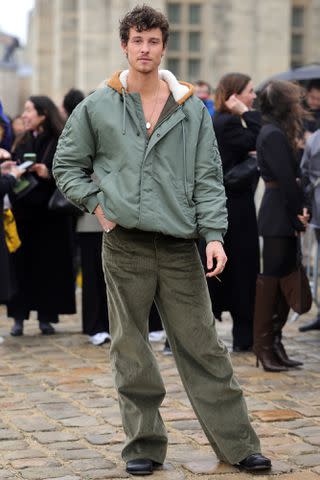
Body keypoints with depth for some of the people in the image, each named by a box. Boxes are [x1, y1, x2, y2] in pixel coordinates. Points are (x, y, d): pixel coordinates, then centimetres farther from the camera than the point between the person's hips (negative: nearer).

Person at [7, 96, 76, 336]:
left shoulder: (60, 142, -5)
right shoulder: (23, 143, 12)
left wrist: (49, 174, -24)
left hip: (50, 215, -4)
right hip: (23, 212, 4)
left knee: (49, 264, 1)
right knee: (22, 263, 1)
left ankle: (46, 316, 10)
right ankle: (19, 317, 6)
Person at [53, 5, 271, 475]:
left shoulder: (192, 109, 6)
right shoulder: (97, 107, 4)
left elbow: (208, 175, 5)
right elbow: (67, 164, 13)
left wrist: (214, 234, -5)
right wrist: (96, 204, 0)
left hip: (179, 246, 0)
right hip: (124, 245, 0)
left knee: (203, 347, 3)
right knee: (131, 351, 5)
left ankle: (237, 443, 9)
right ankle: (144, 444, 16)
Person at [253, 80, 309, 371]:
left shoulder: (279, 133, 17)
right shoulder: (273, 135, -14)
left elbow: (291, 177, 12)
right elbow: (285, 179, -18)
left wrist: (300, 211, 1)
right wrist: (298, 215, -12)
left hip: (284, 215, 10)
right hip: (278, 217, -10)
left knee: (283, 277, 11)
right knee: (272, 277, -5)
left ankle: (275, 344, 17)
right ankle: (264, 346, 0)